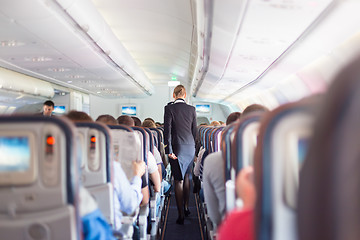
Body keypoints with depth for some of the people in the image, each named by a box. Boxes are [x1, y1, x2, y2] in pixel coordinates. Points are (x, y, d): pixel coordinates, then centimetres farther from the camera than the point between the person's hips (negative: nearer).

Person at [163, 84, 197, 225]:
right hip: (190, 147, 4)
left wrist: (169, 150, -12)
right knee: (186, 176, 20)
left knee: (179, 180, -1)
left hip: (177, 148, -4)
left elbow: (167, 130, -12)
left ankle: (181, 215, 0)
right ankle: (186, 207, 30)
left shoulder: (169, 108, -7)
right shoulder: (191, 109, 5)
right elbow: (194, 130, 10)